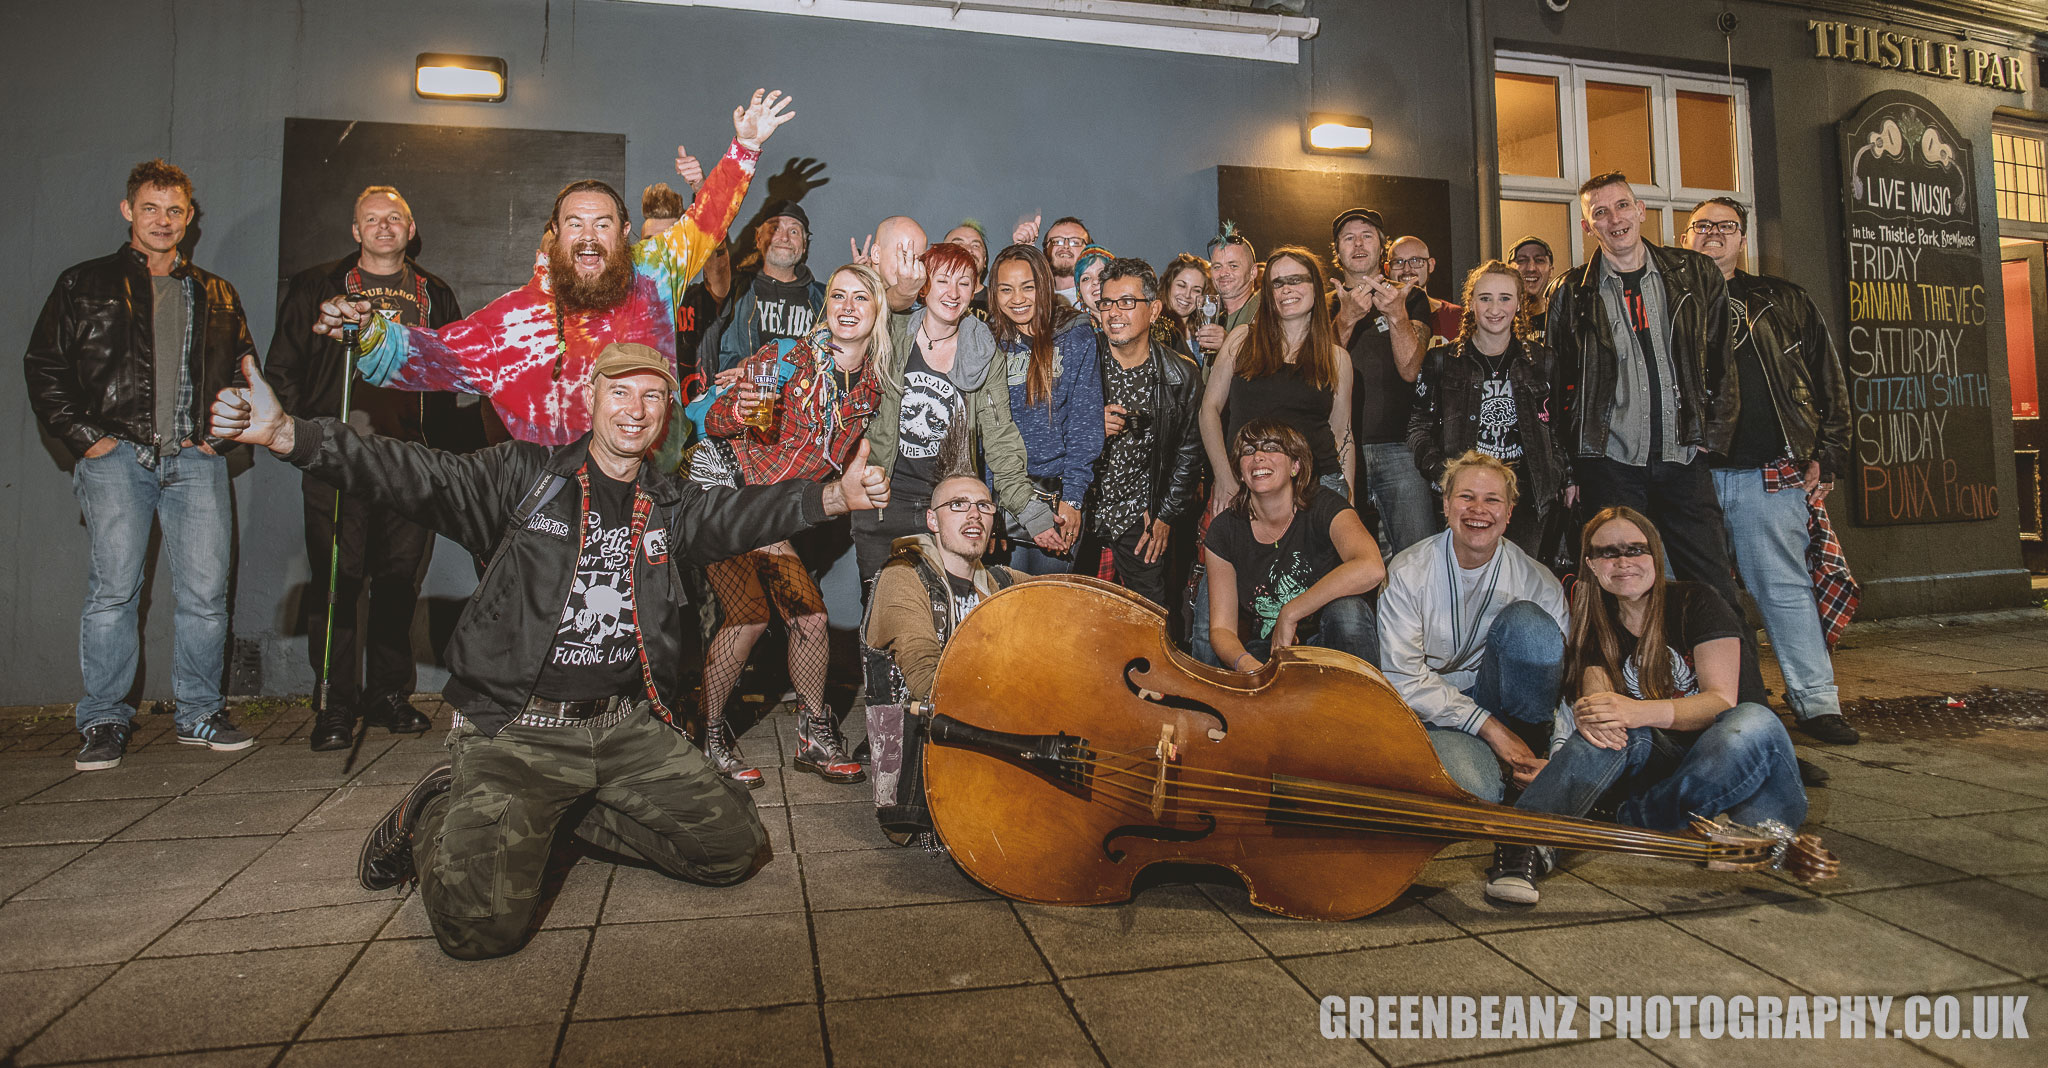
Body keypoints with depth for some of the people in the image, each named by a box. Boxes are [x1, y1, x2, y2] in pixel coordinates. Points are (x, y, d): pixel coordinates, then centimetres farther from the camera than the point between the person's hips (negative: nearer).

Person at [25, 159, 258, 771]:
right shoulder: (85, 285, 14)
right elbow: (42, 369, 10)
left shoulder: (216, 296, 20)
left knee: (205, 592, -4)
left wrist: (221, 435, 7)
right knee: (113, 589, -8)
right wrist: (83, 437, -2)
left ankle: (199, 713, 8)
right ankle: (104, 722, 3)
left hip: (194, 458, 2)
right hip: (117, 456, -1)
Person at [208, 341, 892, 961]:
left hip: (628, 727, 4)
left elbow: (740, 514, -4)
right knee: (483, 922, -19)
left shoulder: (670, 506, 10)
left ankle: (562, 813, 18)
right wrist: (285, 434, -22)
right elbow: (417, 477, -8)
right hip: (517, 731, -4)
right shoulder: (524, 476, 1)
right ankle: (436, 817, 16)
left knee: (735, 849, 2)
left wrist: (834, 497, -21)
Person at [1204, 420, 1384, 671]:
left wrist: (1289, 614, -28)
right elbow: (1221, 628, -5)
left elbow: (1371, 569, -33)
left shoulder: (1324, 505, -12)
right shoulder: (1224, 531, -3)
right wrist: (1244, 663, -28)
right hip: (1266, 655, 0)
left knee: (1346, 608, -32)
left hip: (1328, 644, 0)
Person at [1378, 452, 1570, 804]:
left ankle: (1531, 748, -13)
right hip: (1434, 709, -2)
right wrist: (1489, 726, -19)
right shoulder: (1407, 573, -10)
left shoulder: (1539, 583, -5)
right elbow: (1403, 679, -12)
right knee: (1478, 790, -34)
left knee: (1526, 618, -25)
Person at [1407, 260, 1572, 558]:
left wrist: (1567, 477, 12)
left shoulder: (1541, 360, 11)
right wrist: (1441, 474, -8)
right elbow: (1419, 426, 5)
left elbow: (1559, 427, 19)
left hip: (1525, 497, 2)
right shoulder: (1441, 361, 5)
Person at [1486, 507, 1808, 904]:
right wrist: (1591, 713, -34)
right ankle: (1526, 842, -43)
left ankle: (1631, 823, -28)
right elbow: (1598, 695, -7)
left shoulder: (1697, 603, -6)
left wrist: (1639, 711, -35)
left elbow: (1721, 700, -17)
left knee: (1754, 724, -36)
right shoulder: (1598, 627, 6)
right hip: (1657, 761, 2)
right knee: (1611, 728, -30)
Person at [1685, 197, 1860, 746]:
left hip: (1767, 473, 0)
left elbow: (1830, 380, 13)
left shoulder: (1784, 302, 13)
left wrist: (1827, 454, 4)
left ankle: (1816, 702, 7)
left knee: (1785, 587, 0)